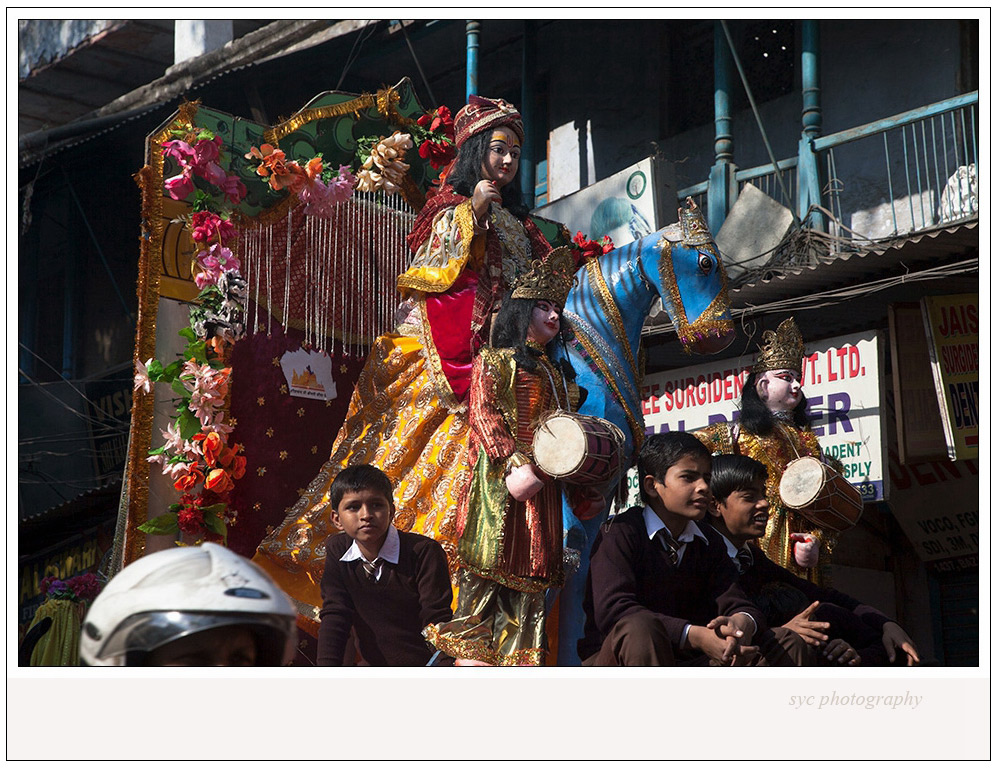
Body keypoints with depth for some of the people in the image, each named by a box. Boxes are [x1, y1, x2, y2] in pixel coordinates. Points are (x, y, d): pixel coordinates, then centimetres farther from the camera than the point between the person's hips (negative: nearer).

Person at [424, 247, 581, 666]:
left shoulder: (556, 375, 26)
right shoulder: (493, 361, 6)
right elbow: (482, 414, -7)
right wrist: (516, 463, -19)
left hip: (543, 489, 6)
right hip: (500, 479, -6)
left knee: (529, 586, 0)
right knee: (485, 577, -11)